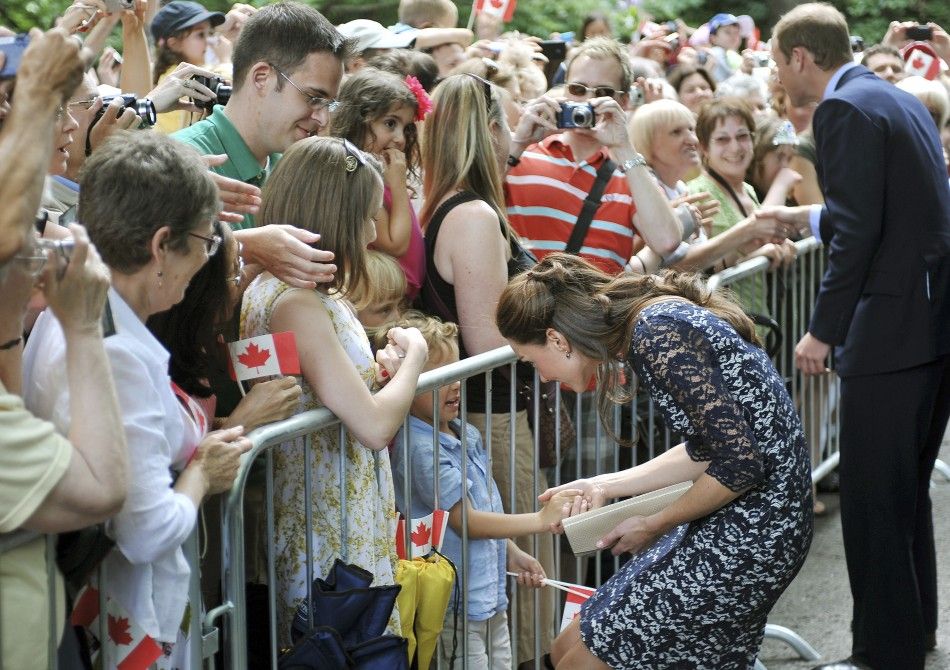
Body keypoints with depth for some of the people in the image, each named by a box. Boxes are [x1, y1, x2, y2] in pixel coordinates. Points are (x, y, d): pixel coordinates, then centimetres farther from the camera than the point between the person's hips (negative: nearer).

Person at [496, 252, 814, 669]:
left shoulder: (657, 334, -20)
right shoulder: (653, 318, 8)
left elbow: (739, 464, -22)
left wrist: (655, 525, -8)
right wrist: (605, 486, 14)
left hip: (752, 525, -10)